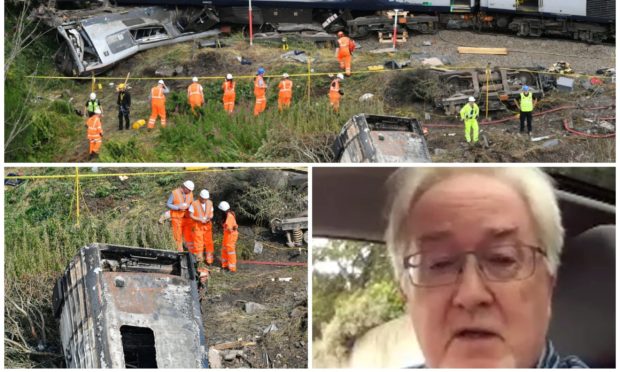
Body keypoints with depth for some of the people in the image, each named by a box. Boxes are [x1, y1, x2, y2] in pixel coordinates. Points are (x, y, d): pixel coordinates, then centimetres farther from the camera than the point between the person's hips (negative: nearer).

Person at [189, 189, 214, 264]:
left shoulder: (210, 203, 1)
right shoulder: (194, 204, -11)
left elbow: (211, 213, 10)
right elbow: (191, 215, -8)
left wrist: (209, 218, -13)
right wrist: (200, 219, -19)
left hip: (207, 226, 4)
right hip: (198, 226, -4)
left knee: (209, 242, 9)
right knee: (198, 243, -2)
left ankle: (209, 260, 20)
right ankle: (199, 260, 6)